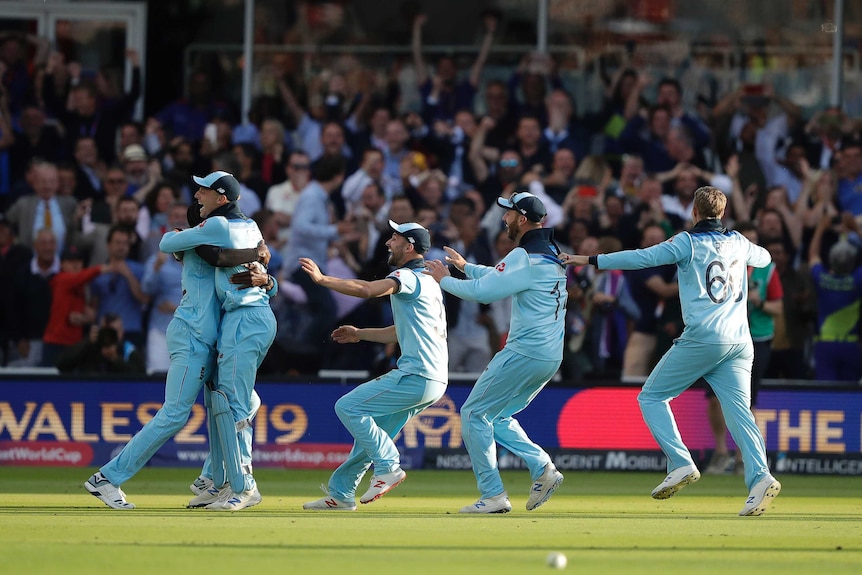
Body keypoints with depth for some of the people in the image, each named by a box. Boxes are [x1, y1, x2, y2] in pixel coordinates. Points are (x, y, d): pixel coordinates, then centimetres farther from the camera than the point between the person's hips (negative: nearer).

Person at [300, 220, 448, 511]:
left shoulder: (409, 277, -8)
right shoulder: (428, 283, 24)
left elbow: (367, 290, -25)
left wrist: (322, 279, -22)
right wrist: (359, 334, 25)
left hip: (417, 376, -10)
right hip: (433, 381, 10)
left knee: (348, 407, -9)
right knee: (370, 427, 17)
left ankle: (389, 466, -10)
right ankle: (341, 493, 22)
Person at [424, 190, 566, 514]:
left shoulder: (525, 256, -16)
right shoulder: (551, 254, 16)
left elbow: (483, 291, -17)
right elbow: (503, 278, 31)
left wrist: (444, 280, -1)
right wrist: (466, 266, 33)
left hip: (524, 354, -10)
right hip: (550, 357, 10)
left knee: (474, 414, 0)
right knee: (497, 417, 20)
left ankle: (493, 495, -3)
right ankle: (543, 468, 4)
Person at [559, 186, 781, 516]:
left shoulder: (688, 243, 1)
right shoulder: (738, 243, 18)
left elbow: (644, 257, -7)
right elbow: (764, 257, 39)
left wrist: (591, 260, -3)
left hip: (702, 339, -5)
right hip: (739, 343, 5)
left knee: (651, 397, 7)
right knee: (739, 410, -2)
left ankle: (681, 464, -9)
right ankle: (759, 477, -23)